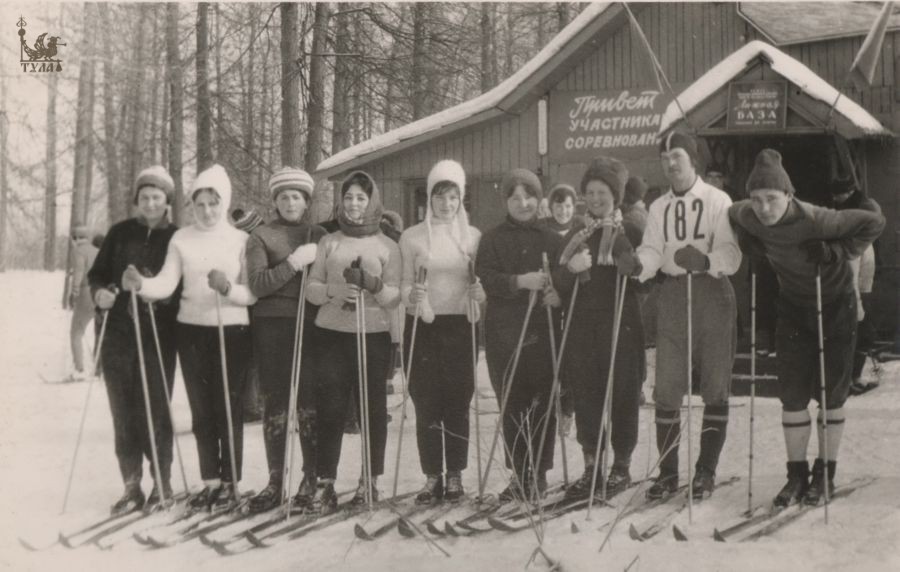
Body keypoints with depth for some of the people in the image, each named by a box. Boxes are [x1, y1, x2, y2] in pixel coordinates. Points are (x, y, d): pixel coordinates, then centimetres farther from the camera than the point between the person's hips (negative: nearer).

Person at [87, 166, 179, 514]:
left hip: (158, 335, -2)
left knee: (154, 409, -4)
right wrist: (100, 292, -9)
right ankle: (131, 486, 11)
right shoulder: (120, 233, 9)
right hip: (116, 332, 2)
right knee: (123, 410, 4)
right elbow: (96, 274, 11)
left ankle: (162, 481, 10)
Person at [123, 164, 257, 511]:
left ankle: (229, 483, 11)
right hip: (192, 331, 3)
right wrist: (140, 285, -27)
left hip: (232, 332, -3)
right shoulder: (181, 239, 3)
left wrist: (228, 288, -24)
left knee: (228, 408, 1)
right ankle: (210, 482, 19)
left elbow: (252, 293, -5)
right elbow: (166, 284, -8)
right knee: (201, 409, 9)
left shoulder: (240, 240, -3)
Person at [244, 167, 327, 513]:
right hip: (272, 326, -1)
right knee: (274, 404, 2)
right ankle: (275, 482, 9)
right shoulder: (261, 237, 8)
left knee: (310, 403, -5)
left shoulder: (320, 236, 14)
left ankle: (311, 480, 3)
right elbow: (257, 284, -6)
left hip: (311, 325, 1)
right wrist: (294, 263, -13)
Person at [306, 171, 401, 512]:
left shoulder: (387, 246, 7)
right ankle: (325, 483, 0)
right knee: (329, 406, -5)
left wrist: (376, 287, -18)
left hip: (374, 335, -1)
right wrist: (334, 291, -13)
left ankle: (370, 480, 13)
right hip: (333, 334, 1)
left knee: (373, 407, 2)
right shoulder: (329, 242, 11)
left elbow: (395, 298, 3)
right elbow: (311, 288, 7)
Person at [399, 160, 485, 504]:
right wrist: (411, 295, -19)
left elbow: (481, 287, 9)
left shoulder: (473, 237, 6)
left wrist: (479, 292, -13)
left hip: (460, 327, 0)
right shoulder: (412, 237, 4)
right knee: (426, 404, -1)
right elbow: (403, 285, 3)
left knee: (457, 403, 0)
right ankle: (432, 476, 8)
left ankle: (455, 475, 10)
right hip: (422, 327, 0)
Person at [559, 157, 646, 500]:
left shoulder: (631, 234, 2)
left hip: (621, 323, -3)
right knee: (585, 393, 3)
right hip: (583, 323, 3)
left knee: (623, 393, 1)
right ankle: (591, 468, 11)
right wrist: (570, 269, -12)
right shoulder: (576, 235, 13)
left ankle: (622, 466, 13)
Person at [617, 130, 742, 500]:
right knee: (666, 388, 3)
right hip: (672, 294, 4)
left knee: (715, 387, 3)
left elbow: (730, 255, -15)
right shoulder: (658, 207, 11)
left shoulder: (717, 201, -5)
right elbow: (652, 251, 0)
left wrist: (705, 260, -35)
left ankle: (706, 472, 13)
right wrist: (638, 265, -23)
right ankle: (667, 473, 12)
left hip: (712, 293, -4)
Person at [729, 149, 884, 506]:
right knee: (792, 394, 3)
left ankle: (825, 473, 17)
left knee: (830, 392, 4)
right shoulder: (747, 217, -18)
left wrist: (837, 252, -27)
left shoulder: (816, 220, -31)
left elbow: (874, 223, -21)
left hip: (834, 305, -4)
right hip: (793, 306, 4)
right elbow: (732, 213, 8)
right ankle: (797, 474, 13)